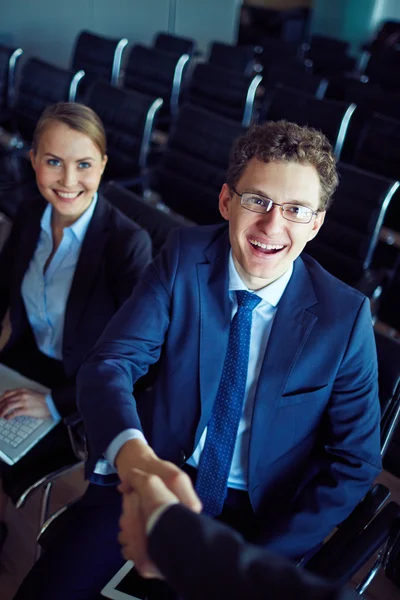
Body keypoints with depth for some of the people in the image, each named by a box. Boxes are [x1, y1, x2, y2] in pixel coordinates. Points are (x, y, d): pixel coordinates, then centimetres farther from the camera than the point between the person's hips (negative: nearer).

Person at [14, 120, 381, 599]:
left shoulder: (346, 317, -13)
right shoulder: (183, 257, -11)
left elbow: (355, 462, -7)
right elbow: (109, 363, -19)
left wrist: (261, 557, -16)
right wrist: (134, 456, -41)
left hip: (255, 511, 0)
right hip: (157, 471, 1)